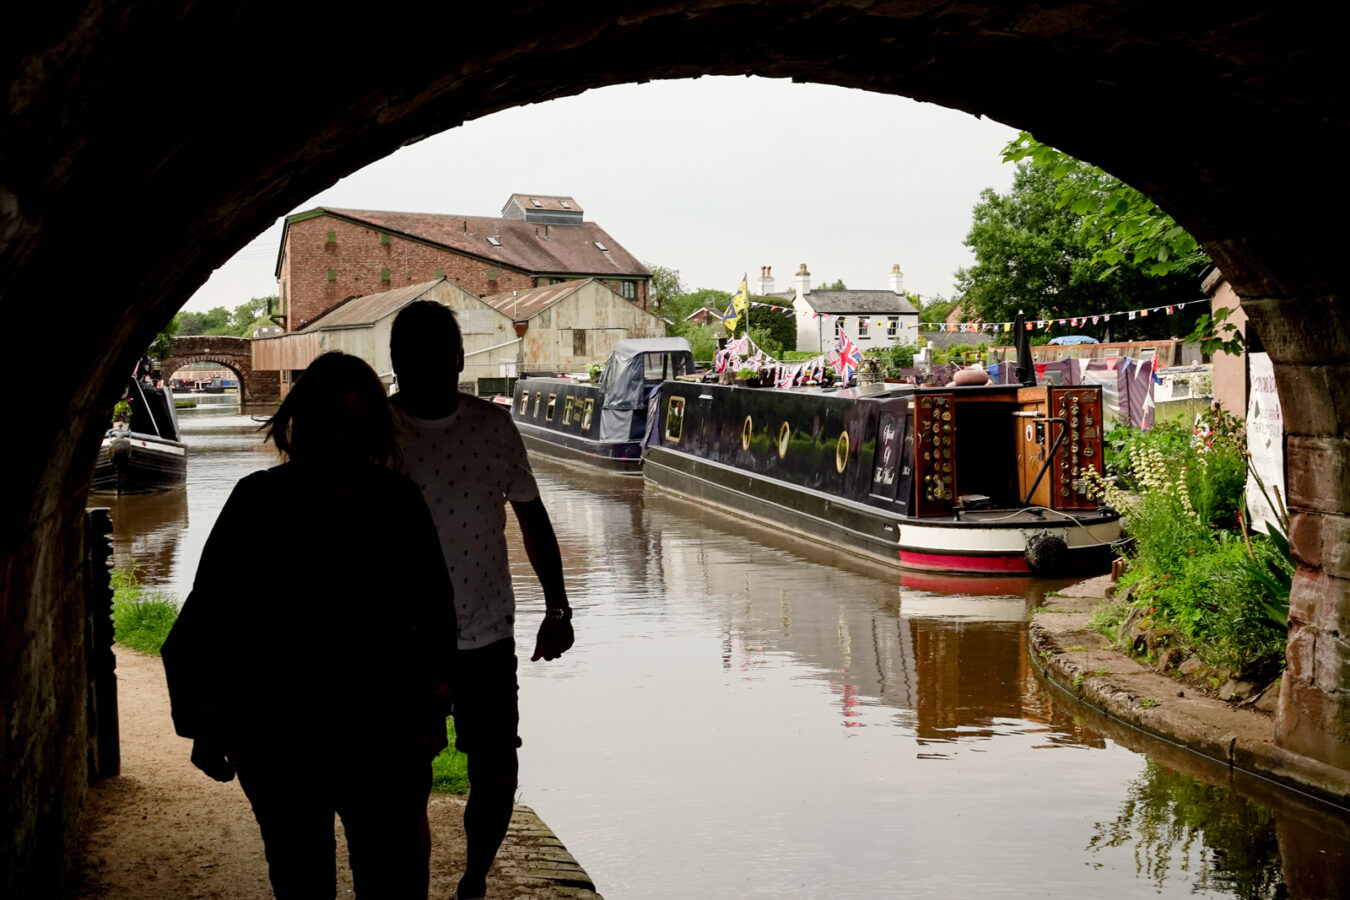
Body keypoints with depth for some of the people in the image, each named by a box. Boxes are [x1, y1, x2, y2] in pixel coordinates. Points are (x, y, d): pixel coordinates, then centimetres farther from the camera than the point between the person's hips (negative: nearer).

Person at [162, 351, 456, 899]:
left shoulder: (398, 503, 0)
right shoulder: (257, 502, -1)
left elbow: (435, 613, 6)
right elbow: (209, 613, 4)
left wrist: (432, 709, 4)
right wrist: (205, 723, 4)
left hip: (380, 730, -1)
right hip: (275, 731, 1)